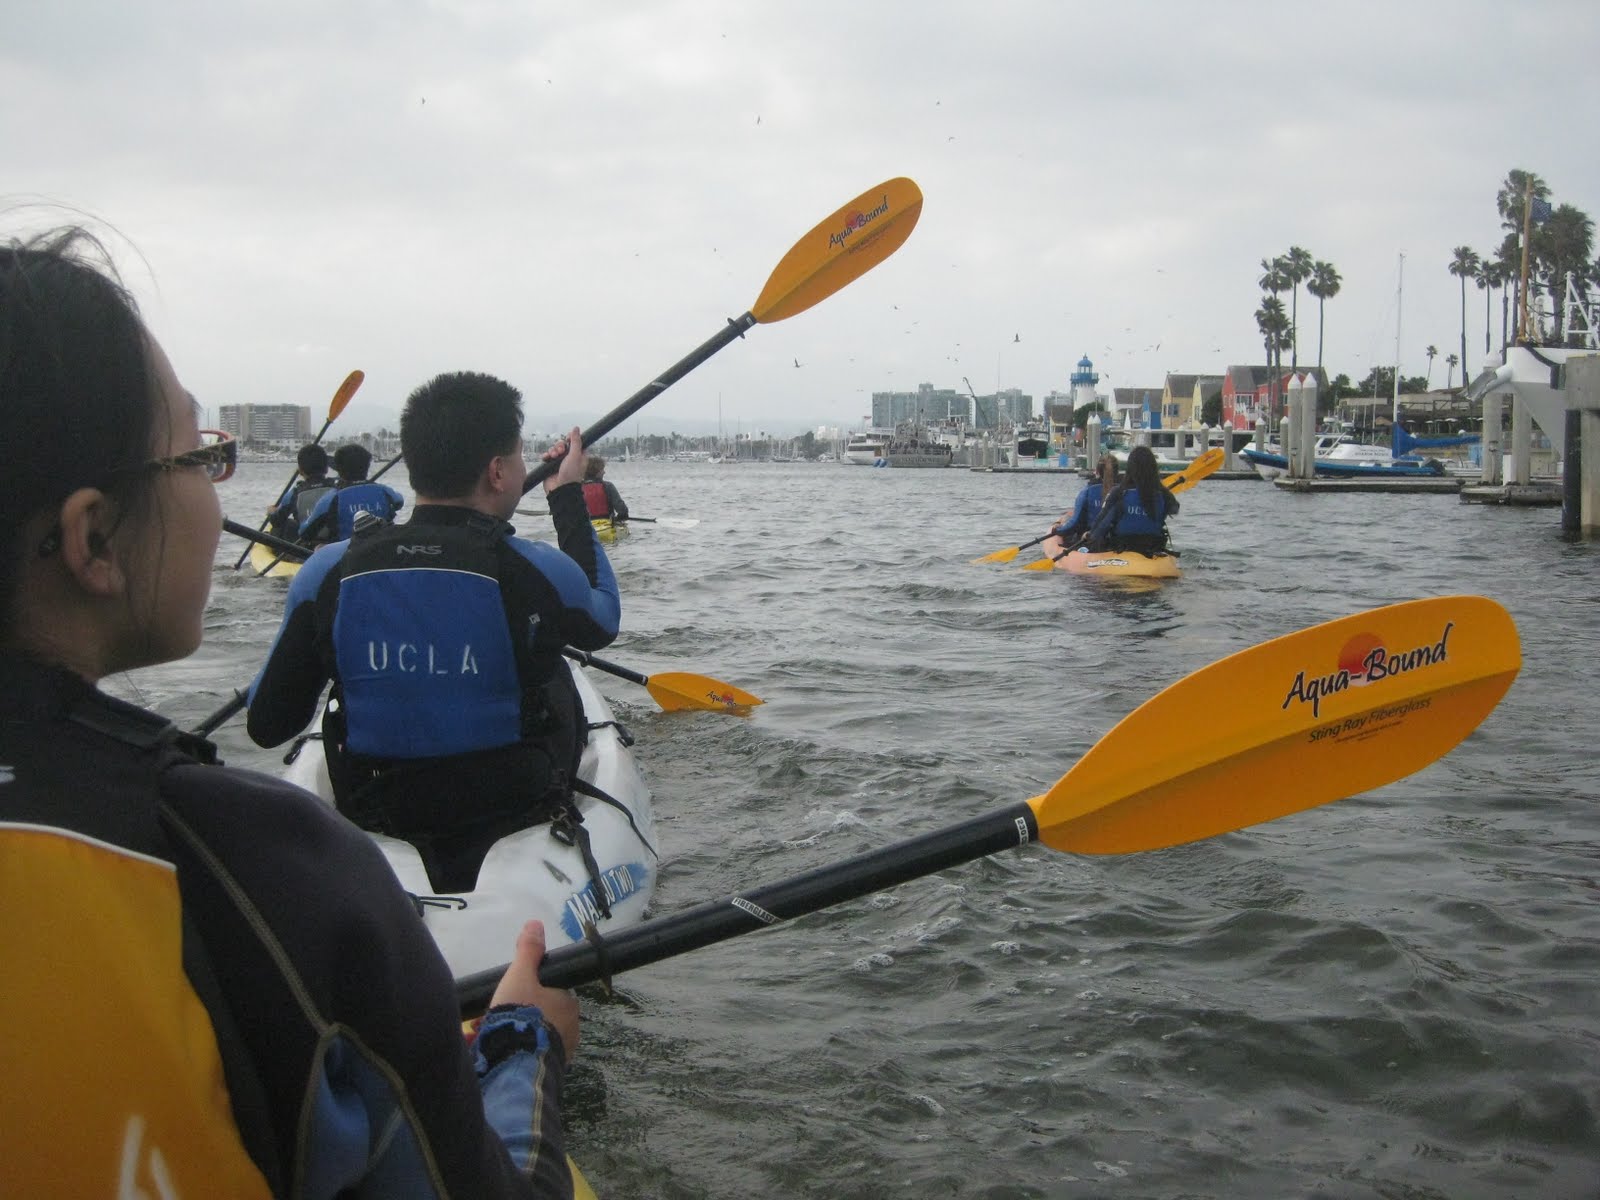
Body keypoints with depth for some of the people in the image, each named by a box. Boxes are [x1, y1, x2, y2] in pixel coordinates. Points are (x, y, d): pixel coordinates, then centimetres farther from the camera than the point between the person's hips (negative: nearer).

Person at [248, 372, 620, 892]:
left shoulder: (328, 574, -14)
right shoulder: (538, 573, -20)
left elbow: (267, 726, -6)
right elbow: (602, 621, 5)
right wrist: (568, 496, 15)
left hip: (373, 814, 2)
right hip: (516, 808, -2)